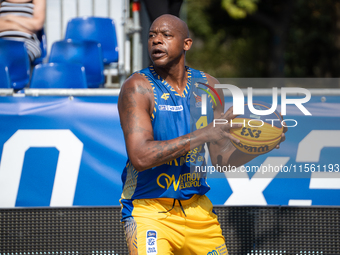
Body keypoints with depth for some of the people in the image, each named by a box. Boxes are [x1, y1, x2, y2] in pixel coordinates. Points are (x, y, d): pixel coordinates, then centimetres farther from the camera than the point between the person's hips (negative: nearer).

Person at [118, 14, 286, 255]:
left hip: (197, 209, 5)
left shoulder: (208, 86, 5)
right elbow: (140, 157, -24)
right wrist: (203, 134, -26)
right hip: (148, 209, -5)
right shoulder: (138, 87, -12)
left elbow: (221, 158, 9)